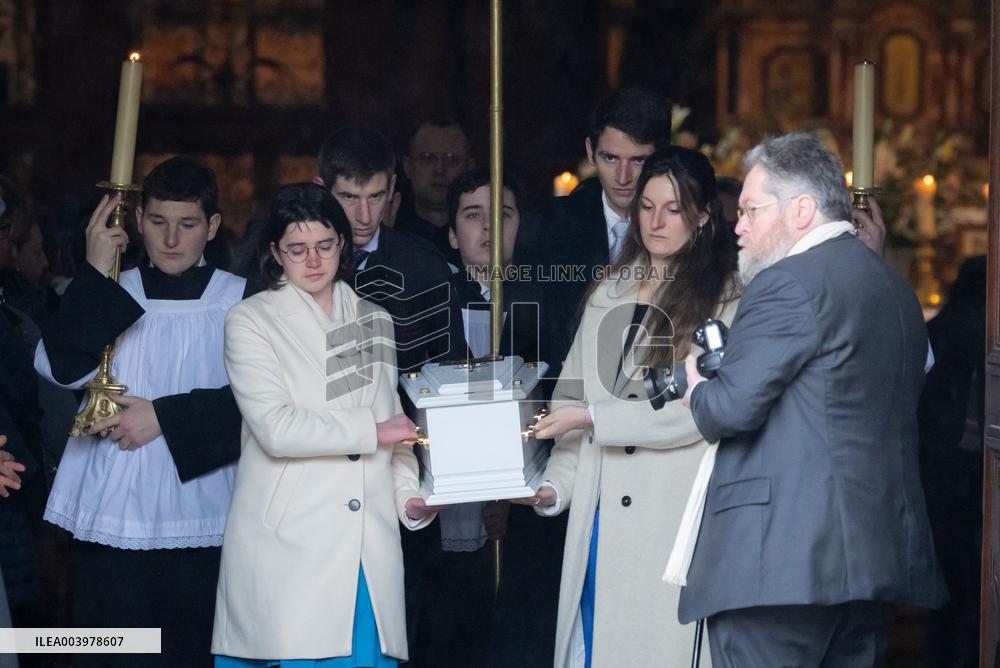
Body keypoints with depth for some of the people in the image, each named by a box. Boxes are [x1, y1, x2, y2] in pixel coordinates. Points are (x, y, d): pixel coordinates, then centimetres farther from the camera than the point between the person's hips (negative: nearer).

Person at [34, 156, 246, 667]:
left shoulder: (238, 301, 3)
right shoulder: (111, 293, 10)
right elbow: (62, 367, -5)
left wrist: (165, 418, -11)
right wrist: (96, 273, -10)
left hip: (196, 521, -2)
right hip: (108, 514, 2)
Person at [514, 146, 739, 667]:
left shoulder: (724, 298, -3)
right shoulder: (609, 293, 17)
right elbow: (574, 396, 16)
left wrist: (594, 418, -9)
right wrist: (555, 486, 3)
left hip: (673, 515, -5)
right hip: (598, 514, 5)